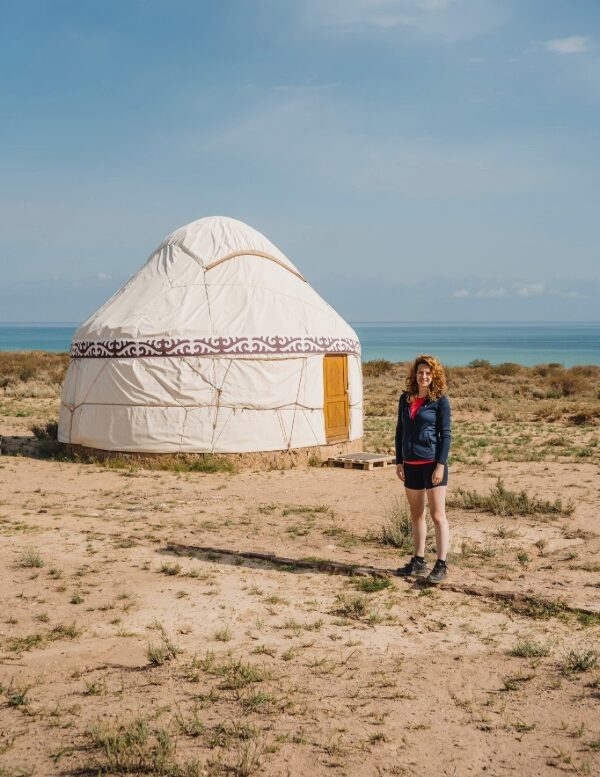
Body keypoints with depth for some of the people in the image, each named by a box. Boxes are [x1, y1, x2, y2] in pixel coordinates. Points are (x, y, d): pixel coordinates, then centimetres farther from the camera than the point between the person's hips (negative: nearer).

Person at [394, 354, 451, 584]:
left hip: (432, 462, -6)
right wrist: (399, 461, 10)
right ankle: (418, 562, 24)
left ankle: (441, 565, 1)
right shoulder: (405, 398, 9)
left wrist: (441, 465, -14)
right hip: (411, 464, 6)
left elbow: (445, 434, -7)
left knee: (438, 515, -3)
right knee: (416, 515, 13)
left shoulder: (440, 400, -5)